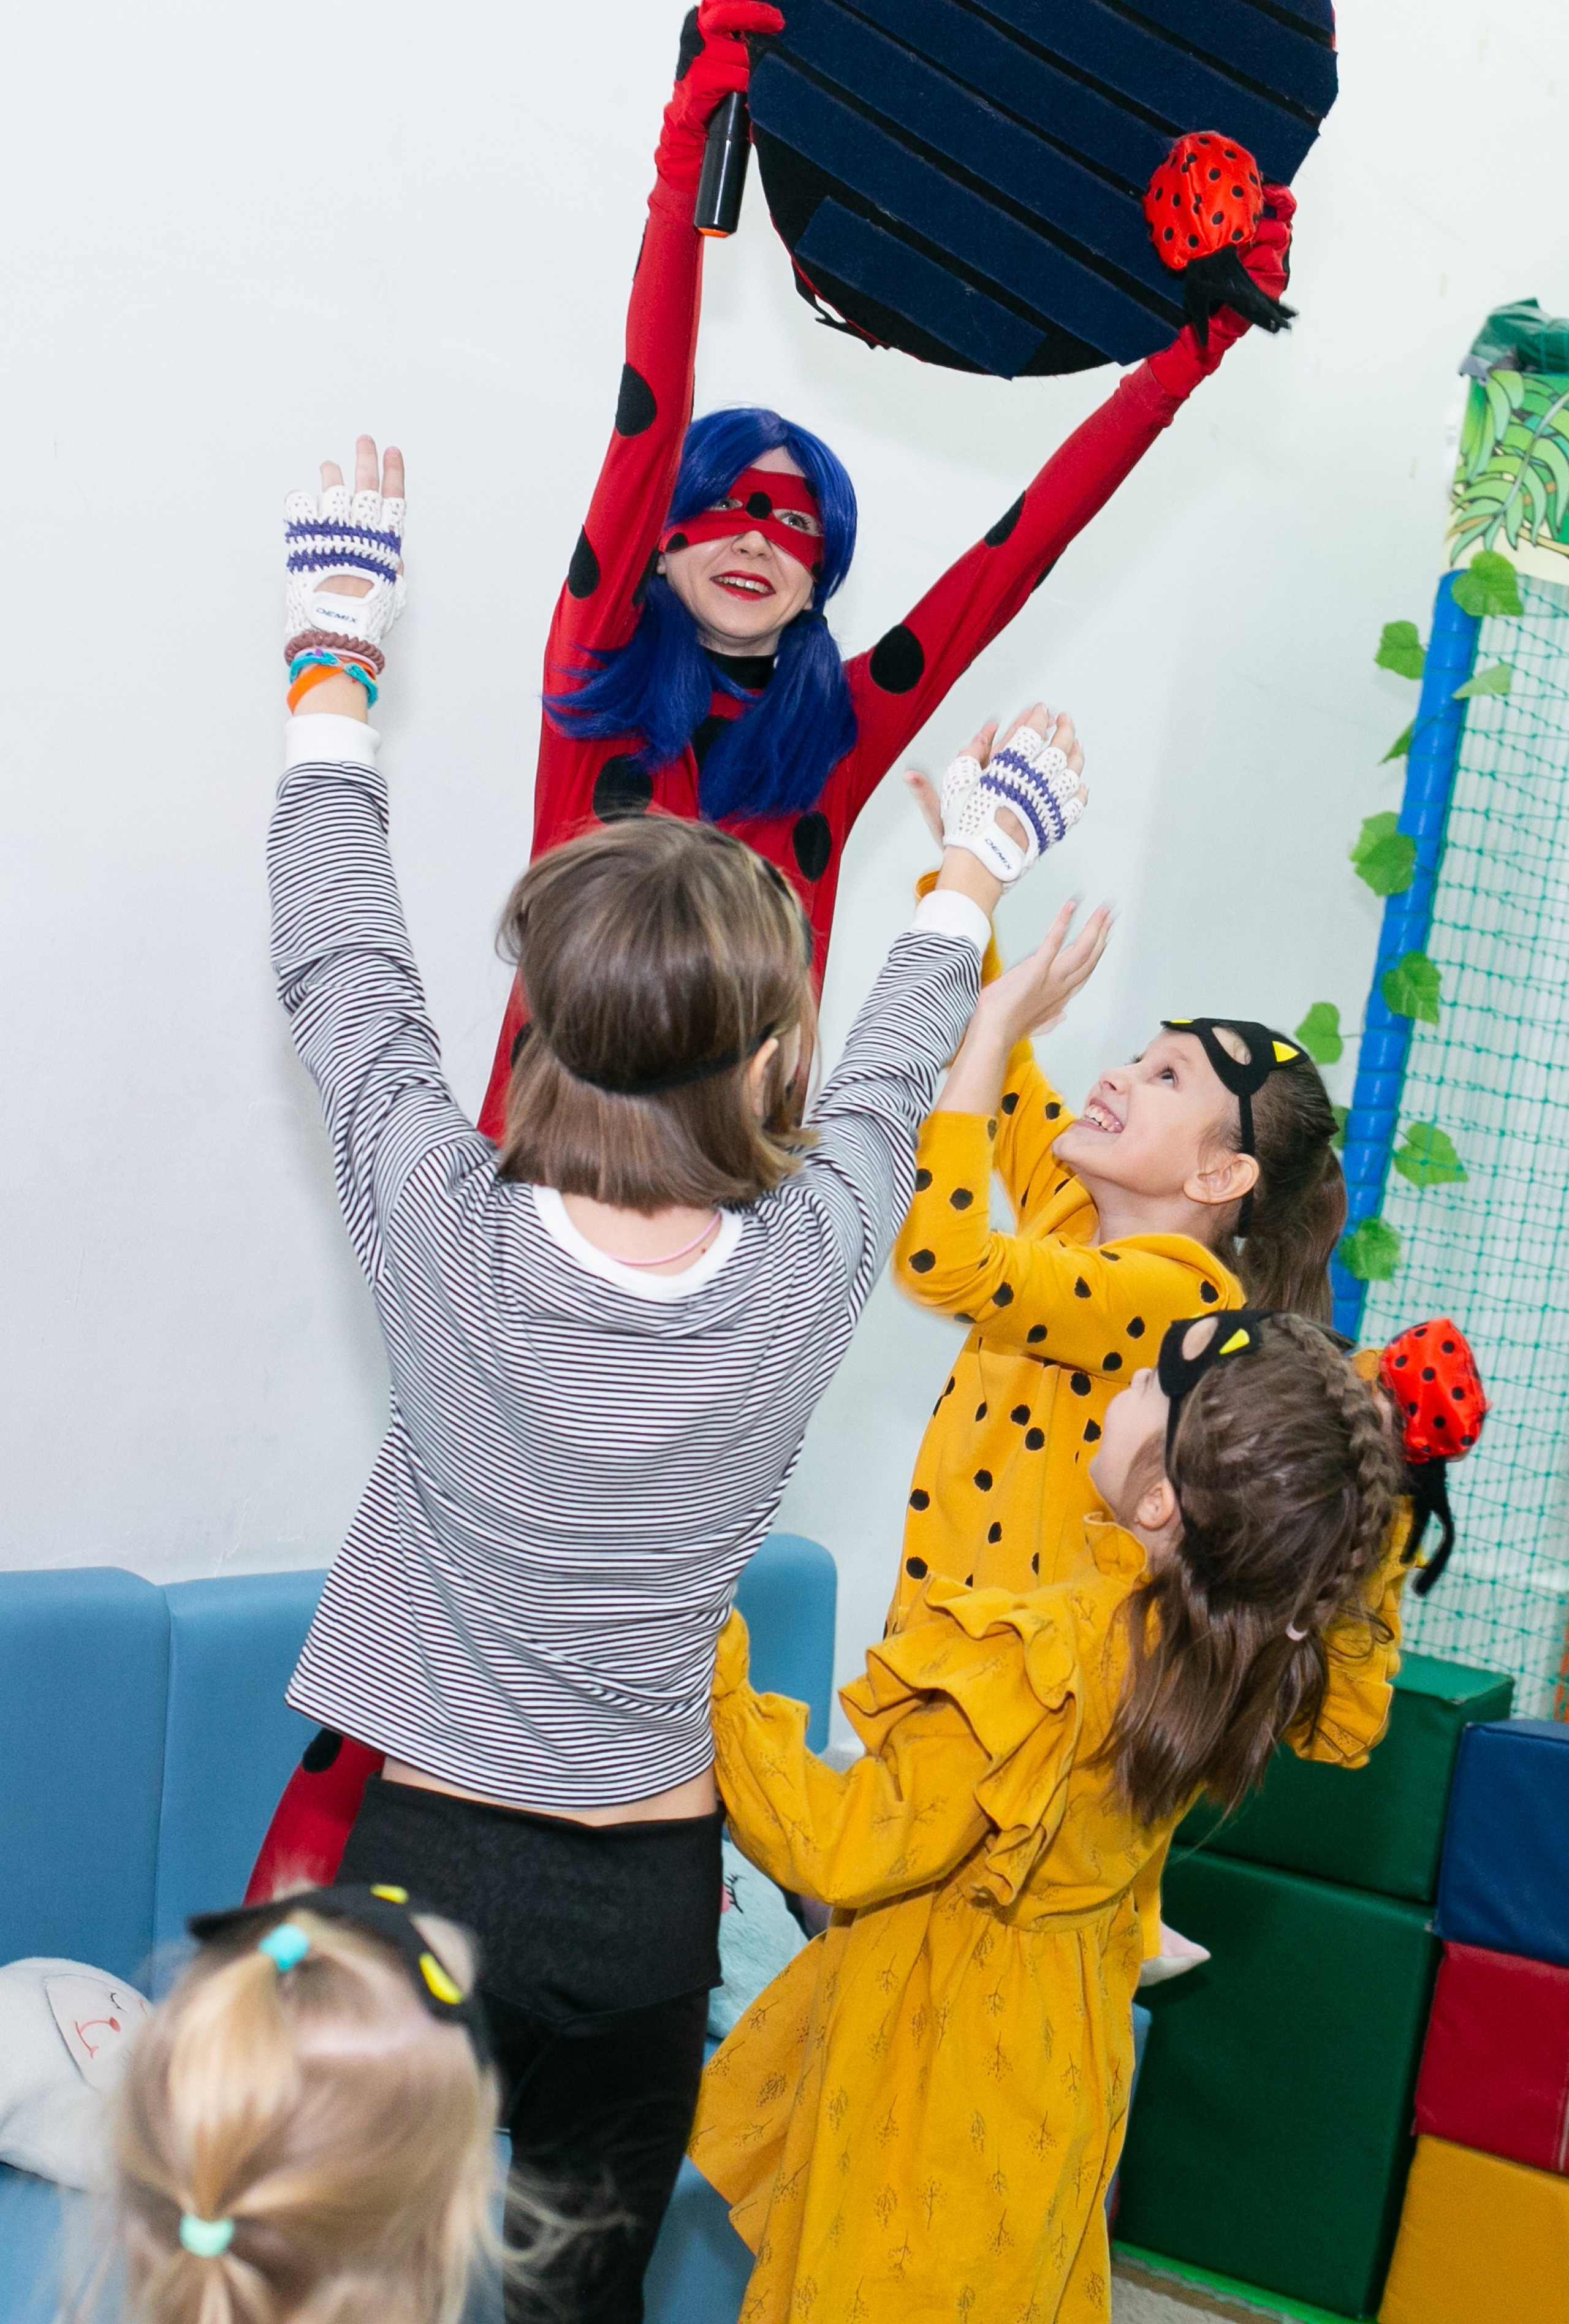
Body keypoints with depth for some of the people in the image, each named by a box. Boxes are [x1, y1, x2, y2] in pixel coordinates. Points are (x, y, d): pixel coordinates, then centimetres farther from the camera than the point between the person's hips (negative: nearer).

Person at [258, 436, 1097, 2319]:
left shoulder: (445, 1230, -18)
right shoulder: (814, 1262, -13)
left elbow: (338, 960, -2)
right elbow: (890, 1065, 8)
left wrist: (333, 650, 12)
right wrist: (978, 863, 28)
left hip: (431, 1861, -2)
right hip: (652, 1896, 2)